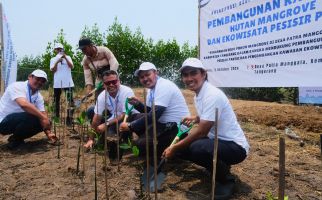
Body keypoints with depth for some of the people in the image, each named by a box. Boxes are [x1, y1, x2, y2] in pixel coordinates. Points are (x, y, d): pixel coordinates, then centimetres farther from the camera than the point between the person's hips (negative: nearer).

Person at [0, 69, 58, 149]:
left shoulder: (39, 97, 2)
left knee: (44, 122, -2)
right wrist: (43, 117, -37)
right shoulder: (17, 86, -20)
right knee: (32, 117, -31)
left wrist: (48, 133, -15)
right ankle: (15, 140, -6)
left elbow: (43, 114, -3)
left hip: (19, 120, 8)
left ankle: (17, 138, 8)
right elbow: (24, 104, -38)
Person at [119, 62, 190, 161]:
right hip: (164, 123, 10)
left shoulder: (164, 86, -18)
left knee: (141, 144, -20)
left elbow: (154, 115, -25)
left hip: (177, 127, -10)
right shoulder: (151, 88, 11)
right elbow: (150, 112, 18)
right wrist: (138, 104, -1)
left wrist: (130, 126, -19)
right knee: (134, 118, 5)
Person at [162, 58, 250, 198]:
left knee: (197, 148, -34)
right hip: (217, 141, 9)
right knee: (182, 145, 2)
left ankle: (224, 179, -5)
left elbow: (201, 131, -26)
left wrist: (174, 147, -18)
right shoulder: (197, 95, 5)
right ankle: (219, 166, 13)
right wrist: (195, 118, 5)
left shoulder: (212, 94, -23)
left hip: (235, 146, -9)